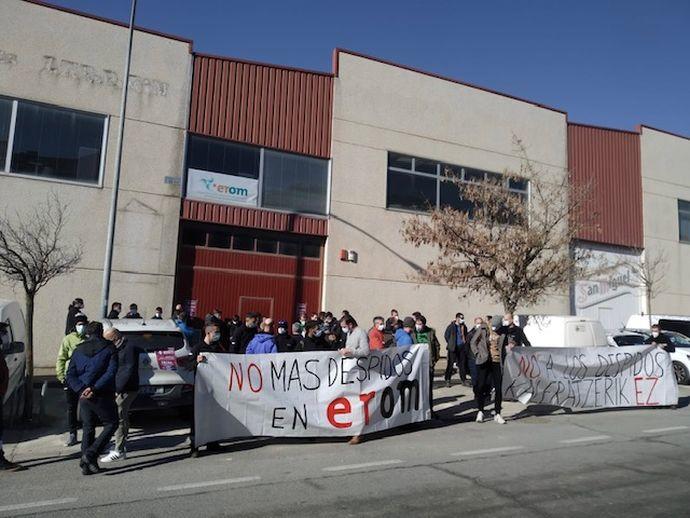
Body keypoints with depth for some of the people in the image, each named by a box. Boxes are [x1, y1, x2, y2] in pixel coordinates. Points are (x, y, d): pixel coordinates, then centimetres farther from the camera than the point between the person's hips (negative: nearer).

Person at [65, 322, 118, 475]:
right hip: (103, 397, -5)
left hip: (84, 396, 5)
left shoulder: (78, 351, 10)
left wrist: (82, 389, -8)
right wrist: (95, 389, -16)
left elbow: (70, 376, 2)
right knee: (111, 425, 10)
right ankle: (90, 455, -4)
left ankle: (88, 464, 15)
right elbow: (111, 372, -16)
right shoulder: (109, 349, -3)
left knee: (88, 428, 16)